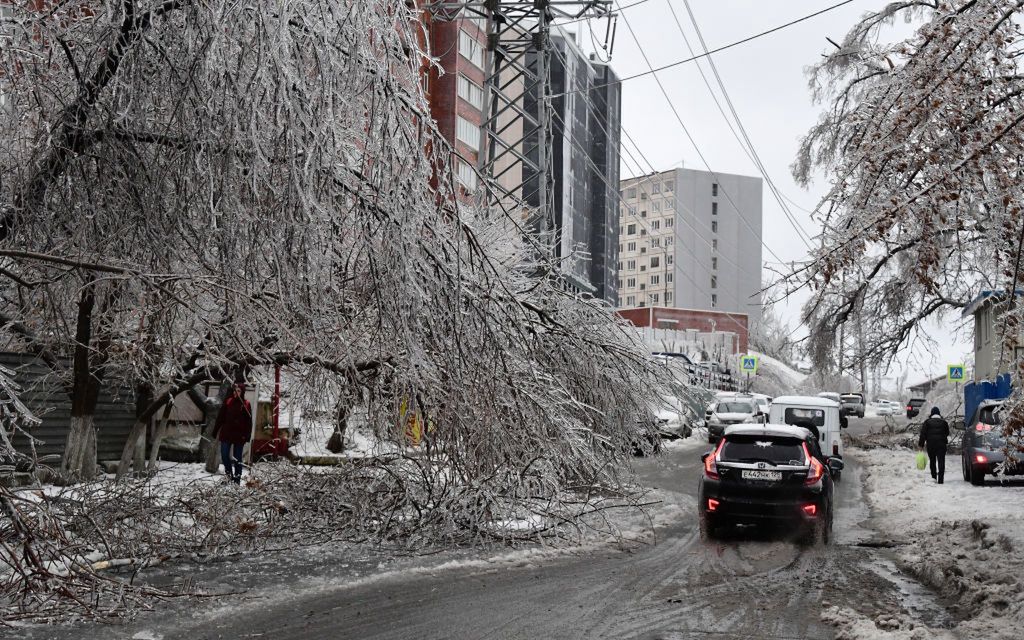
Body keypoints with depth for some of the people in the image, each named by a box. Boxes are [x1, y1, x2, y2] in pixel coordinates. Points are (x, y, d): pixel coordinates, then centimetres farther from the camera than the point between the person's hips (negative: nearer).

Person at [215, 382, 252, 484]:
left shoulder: (246, 404, -3)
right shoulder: (228, 402, 2)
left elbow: (249, 421, -3)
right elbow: (221, 417, 6)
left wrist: (247, 435, -9)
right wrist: (216, 431, 4)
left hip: (239, 435, -2)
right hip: (226, 433, 2)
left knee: (237, 458, 5)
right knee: (224, 455, -1)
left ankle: (237, 479, 14)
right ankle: (229, 473, 22)